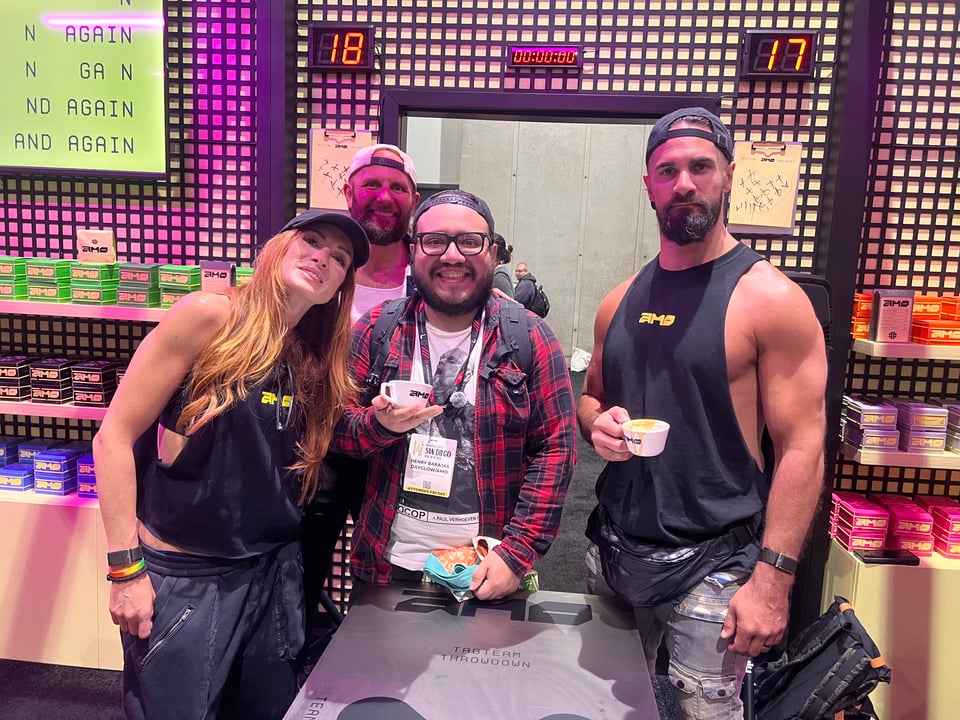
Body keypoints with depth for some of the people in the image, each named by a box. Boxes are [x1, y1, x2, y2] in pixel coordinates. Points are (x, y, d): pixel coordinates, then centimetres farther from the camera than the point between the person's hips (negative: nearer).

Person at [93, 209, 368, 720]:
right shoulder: (210, 316, -14)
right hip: (179, 578, -5)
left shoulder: (315, 363, 4)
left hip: (271, 575, 6)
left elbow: (295, 478, 6)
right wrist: (125, 567, -13)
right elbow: (115, 437, -13)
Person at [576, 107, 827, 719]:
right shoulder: (620, 302, 6)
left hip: (712, 565, -5)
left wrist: (773, 577, -18)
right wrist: (598, 423, -5)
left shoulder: (771, 298, -11)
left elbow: (801, 449, -13)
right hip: (615, 548, 6)